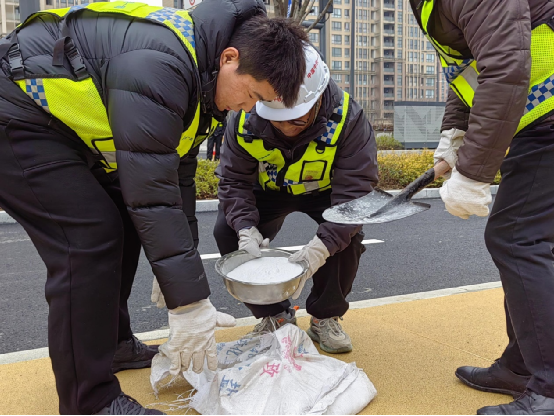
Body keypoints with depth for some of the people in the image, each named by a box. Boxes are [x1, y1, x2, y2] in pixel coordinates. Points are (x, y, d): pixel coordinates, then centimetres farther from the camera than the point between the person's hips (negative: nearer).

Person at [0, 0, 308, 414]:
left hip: (58, 125, 10)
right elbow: (150, 192, -34)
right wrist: (189, 301, -28)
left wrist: (179, 271, 8)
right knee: (90, 237, -17)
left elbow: (176, 177, 7)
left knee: (123, 224, 8)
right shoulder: (159, 65, -30)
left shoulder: (200, 79, 1)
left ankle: (111, 344, 26)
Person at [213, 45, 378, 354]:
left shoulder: (347, 118, -31)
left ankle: (326, 317, -1)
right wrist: (246, 227, -36)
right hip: (268, 191, 2)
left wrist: (322, 245, -46)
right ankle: (275, 316, -1)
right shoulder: (246, 120, -24)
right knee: (227, 232, -20)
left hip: (324, 191, -1)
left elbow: (355, 188, -34)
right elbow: (234, 181, -17)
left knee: (347, 237, -30)